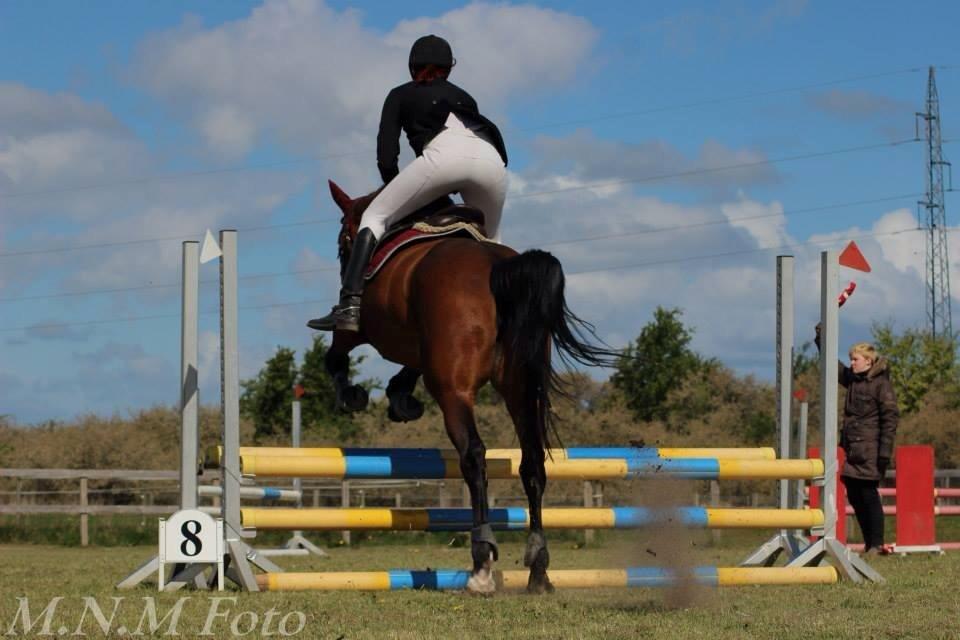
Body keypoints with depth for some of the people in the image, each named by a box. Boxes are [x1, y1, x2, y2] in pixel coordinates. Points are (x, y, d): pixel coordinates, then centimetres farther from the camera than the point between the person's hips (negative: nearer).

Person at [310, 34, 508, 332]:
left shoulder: (401, 95, 28)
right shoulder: (464, 97, 39)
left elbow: (386, 158, 19)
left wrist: (401, 195, 34)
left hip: (443, 154, -4)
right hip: (492, 159, 4)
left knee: (374, 217, 5)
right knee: (489, 243, 26)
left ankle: (349, 306, -12)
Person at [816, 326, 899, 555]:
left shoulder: (881, 383, -8)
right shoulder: (852, 379, 14)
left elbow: (890, 417, -11)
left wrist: (885, 450, -16)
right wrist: (822, 340, 12)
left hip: (870, 450, -8)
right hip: (852, 448, 8)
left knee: (868, 495, -7)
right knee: (854, 496, 7)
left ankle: (876, 544, -1)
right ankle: (869, 543, 15)